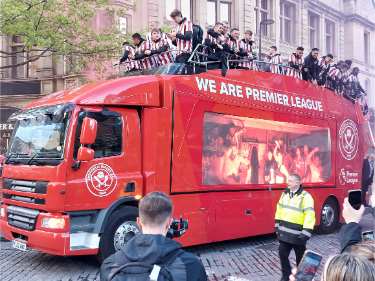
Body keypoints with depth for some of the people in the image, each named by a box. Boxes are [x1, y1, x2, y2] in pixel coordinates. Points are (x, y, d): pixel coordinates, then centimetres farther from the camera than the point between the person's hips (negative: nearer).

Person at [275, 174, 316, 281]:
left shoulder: (306, 197, -16)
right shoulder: (285, 194, 6)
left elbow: (310, 215, -20)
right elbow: (280, 209, 16)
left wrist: (306, 233, -24)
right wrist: (277, 225, 16)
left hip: (297, 234, -6)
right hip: (284, 233, 6)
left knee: (300, 257, 11)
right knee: (282, 254, 9)